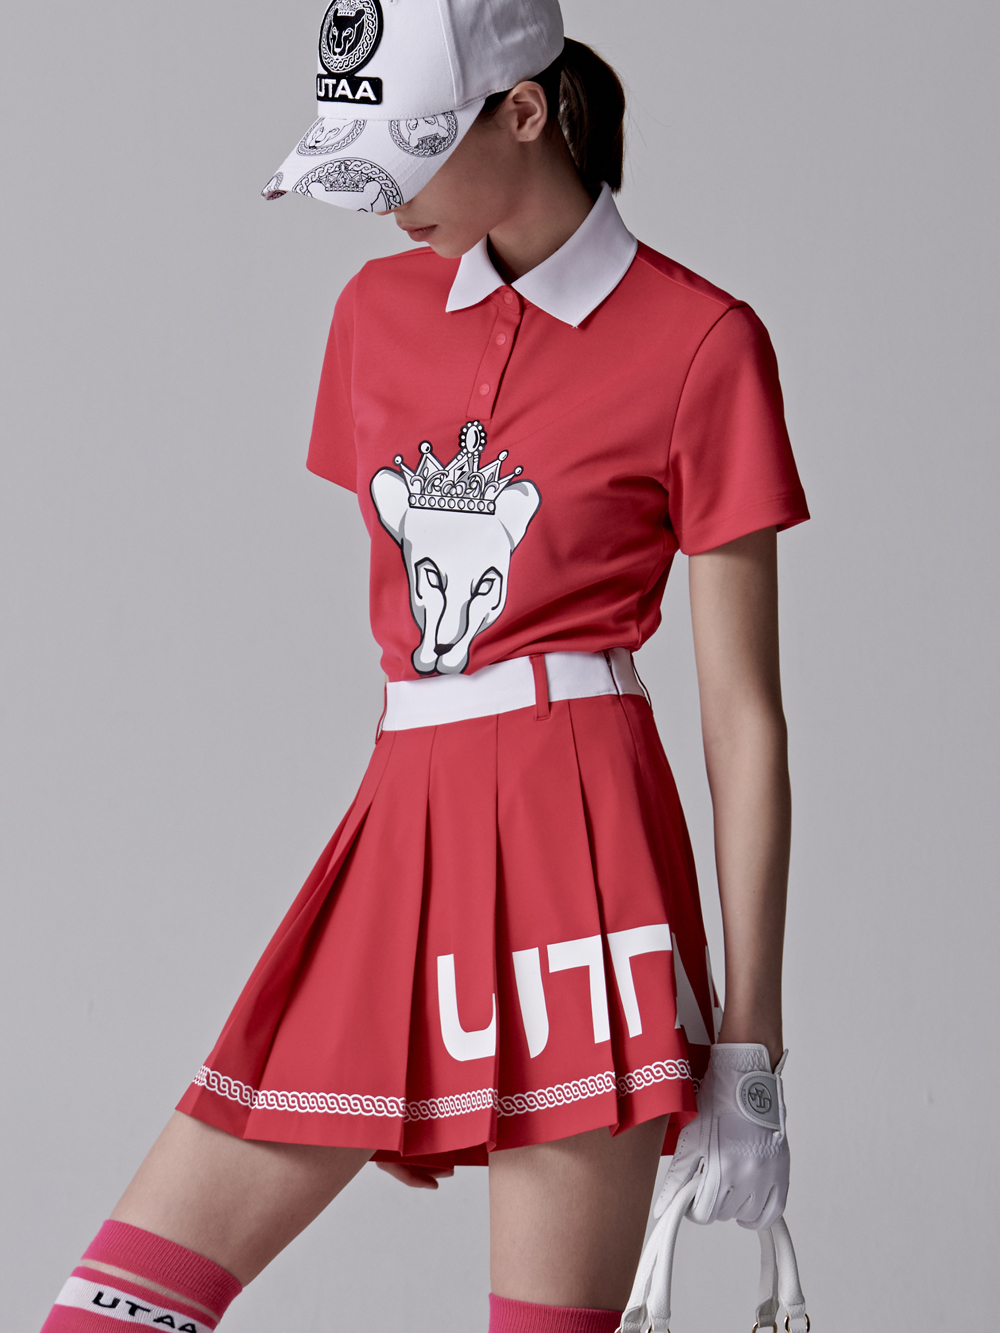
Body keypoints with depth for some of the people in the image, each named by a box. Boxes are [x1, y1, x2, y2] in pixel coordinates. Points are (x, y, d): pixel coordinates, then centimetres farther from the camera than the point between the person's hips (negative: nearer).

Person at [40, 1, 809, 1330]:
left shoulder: (698, 342, -4)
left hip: (575, 834, -6)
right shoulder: (379, 311, 13)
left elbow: (744, 716, -5)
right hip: (399, 832, 6)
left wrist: (749, 1045, -7)